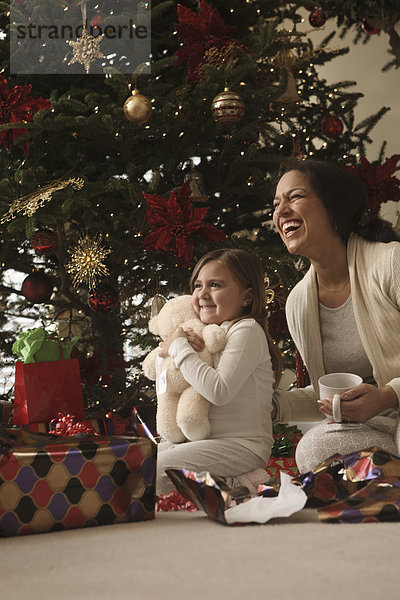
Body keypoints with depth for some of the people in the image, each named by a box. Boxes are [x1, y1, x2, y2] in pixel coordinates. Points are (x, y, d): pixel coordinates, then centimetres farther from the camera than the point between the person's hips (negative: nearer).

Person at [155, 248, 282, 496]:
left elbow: (219, 391, -24)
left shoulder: (247, 331, -12)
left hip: (242, 446, -10)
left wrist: (180, 348, -13)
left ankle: (238, 485, -10)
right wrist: (184, 346, -4)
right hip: (205, 439, 10)